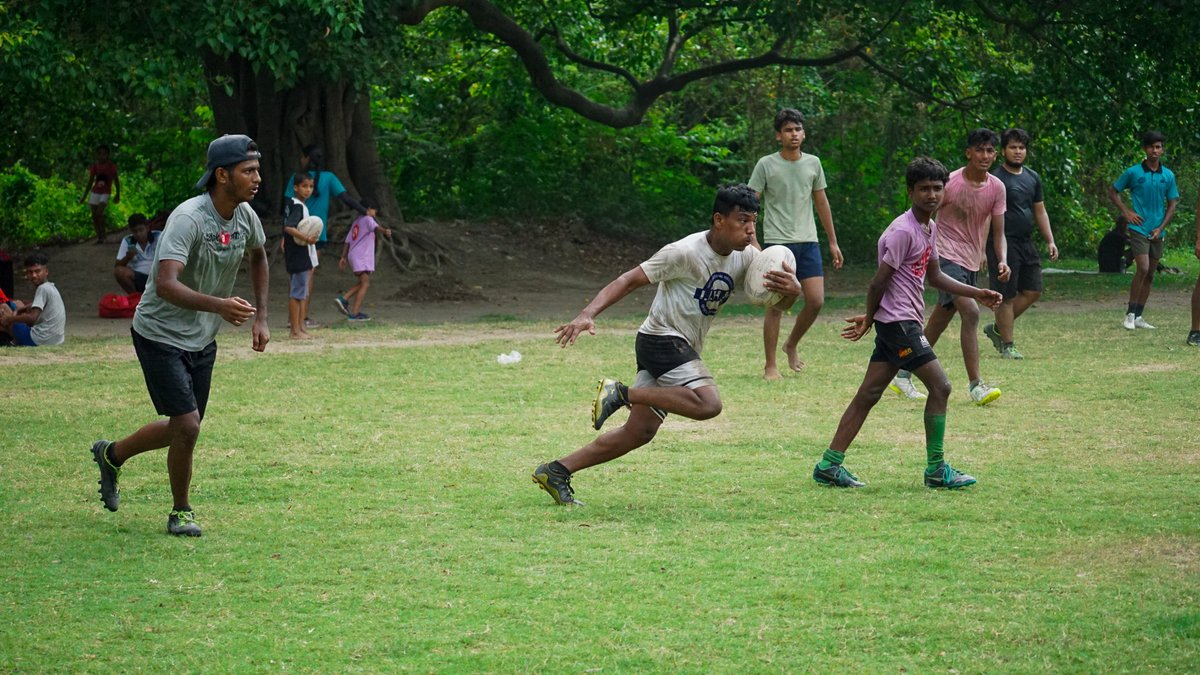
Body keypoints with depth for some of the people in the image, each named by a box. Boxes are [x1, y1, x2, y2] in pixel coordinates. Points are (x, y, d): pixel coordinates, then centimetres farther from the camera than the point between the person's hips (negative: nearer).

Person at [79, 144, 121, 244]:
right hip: (95, 192, 4)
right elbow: (90, 182, 7)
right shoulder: (94, 166, 0)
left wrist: (118, 195, 6)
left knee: (99, 213, -21)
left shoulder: (111, 166, -8)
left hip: (105, 193, -4)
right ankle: (98, 236, 11)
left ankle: (102, 236, -10)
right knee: (94, 216, 0)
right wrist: (84, 196, 7)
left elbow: (116, 180, 4)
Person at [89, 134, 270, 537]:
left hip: (202, 340, 8)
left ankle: (112, 455, 40)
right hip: (160, 336, -8)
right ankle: (180, 512, 8)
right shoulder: (189, 219, -27)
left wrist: (260, 317, 15)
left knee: (184, 429, 15)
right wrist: (218, 304, -53)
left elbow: (258, 257, 21)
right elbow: (165, 284, -39)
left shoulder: (246, 216, -3)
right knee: (187, 426, -13)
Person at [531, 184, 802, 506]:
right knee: (708, 403, -29)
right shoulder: (685, 252, -17)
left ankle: (556, 472, 11)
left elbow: (778, 303, 5)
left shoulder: (745, 257, 3)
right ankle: (620, 393, -19)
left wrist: (792, 290, -22)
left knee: (640, 431, 6)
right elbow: (630, 279, -17)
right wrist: (587, 315, -29)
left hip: (683, 351, 8)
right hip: (662, 338, -8)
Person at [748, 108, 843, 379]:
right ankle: (771, 365, 5)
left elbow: (822, 203, 17)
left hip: (808, 242, 4)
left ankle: (792, 344, 22)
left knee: (816, 301, -4)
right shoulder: (766, 165, -3)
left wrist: (833, 242, 16)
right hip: (777, 242, -4)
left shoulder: (813, 163, 9)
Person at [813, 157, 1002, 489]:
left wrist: (978, 294, 18)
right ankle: (936, 469, 0)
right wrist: (870, 318, -3)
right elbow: (879, 282, -15)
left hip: (906, 321, 10)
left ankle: (829, 465, 9)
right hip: (897, 320, -10)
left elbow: (934, 275, 23)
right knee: (940, 385, -7)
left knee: (869, 394, 8)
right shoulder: (903, 231, -18)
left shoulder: (930, 227, 13)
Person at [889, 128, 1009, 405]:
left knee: (940, 320, 13)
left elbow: (998, 232, 6)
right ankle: (975, 385, -21)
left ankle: (903, 375, 27)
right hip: (947, 255, -7)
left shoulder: (997, 188, 2)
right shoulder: (950, 183, -13)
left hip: (971, 262, 7)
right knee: (971, 312, -23)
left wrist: (1002, 260, -12)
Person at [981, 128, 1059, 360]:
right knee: (1007, 296, -4)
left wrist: (1050, 241, 14)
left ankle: (997, 329, 20)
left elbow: (1040, 211, 22)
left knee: (1032, 291, 6)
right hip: (1004, 243, -8)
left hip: (1026, 243, 8)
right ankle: (1007, 345, 4)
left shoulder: (1033, 177, 14)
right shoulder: (995, 178, -9)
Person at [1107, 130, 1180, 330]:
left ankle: (1138, 316, 15)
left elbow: (1172, 205, 9)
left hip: (1158, 231, 4)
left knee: (1150, 274, 7)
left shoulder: (1168, 176, 5)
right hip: (1139, 229, -4)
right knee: (1143, 269, -17)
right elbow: (1113, 192, 7)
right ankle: (1130, 314, -10)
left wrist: (1161, 228, -3)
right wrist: (1126, 212, -4)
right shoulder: (1133, 172, -4)